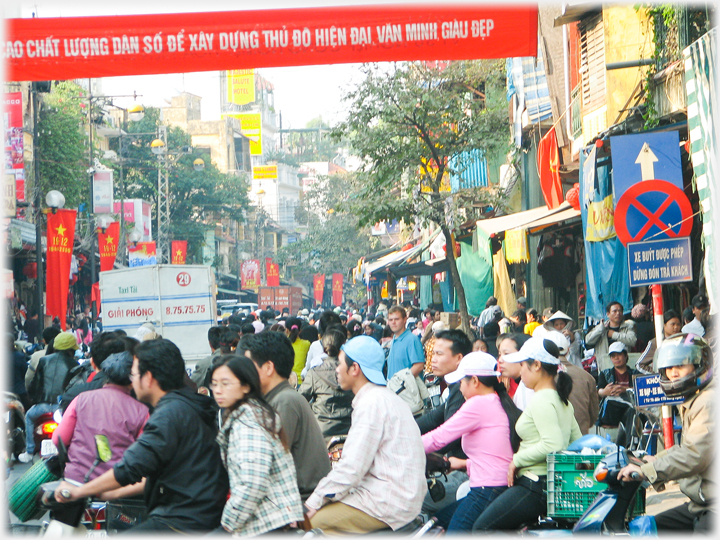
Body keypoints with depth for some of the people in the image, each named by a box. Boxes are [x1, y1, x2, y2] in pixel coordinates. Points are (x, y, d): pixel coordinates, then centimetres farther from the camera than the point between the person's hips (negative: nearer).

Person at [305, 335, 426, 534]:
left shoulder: (372, 403, -15)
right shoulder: (385, 397, 17)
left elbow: (353, 467, -19)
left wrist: (315, 501, -10)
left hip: (389, 503, -10)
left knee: (308, 522, -13)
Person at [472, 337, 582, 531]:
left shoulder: (541, 401, -16)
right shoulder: (561, 399, 14)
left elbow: (552, 445, -27)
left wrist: (517, 460, -16)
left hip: (536, 485, -10)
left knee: (482, 528, -7)